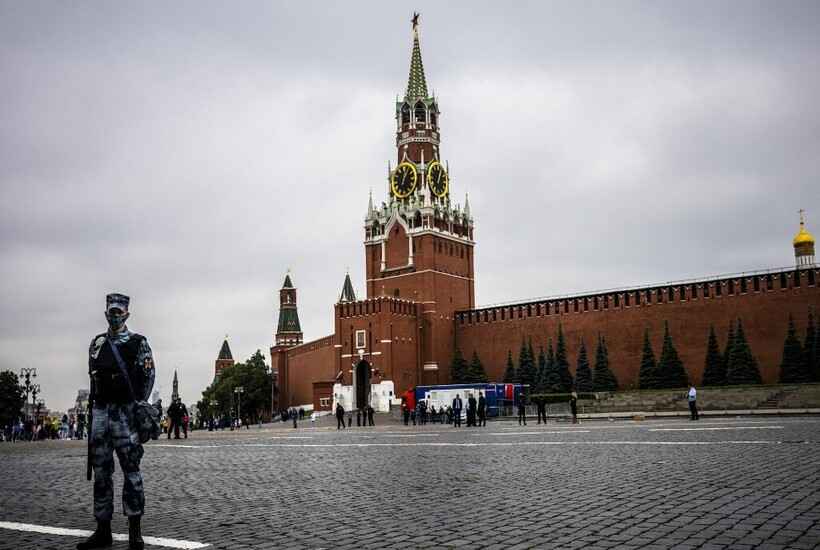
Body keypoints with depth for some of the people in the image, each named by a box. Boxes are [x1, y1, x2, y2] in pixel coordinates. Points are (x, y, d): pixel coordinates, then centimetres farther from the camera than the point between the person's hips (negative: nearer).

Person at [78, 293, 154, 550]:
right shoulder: (97, 343, 16)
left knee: (130, 469, -5)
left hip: (125, 411, -5)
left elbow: (148, 376, -1)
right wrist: (94, 407, 10)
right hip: (100, 411, 5)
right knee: (101, 471, 6)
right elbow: (93, 377, 18)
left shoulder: (138, 342, 1)